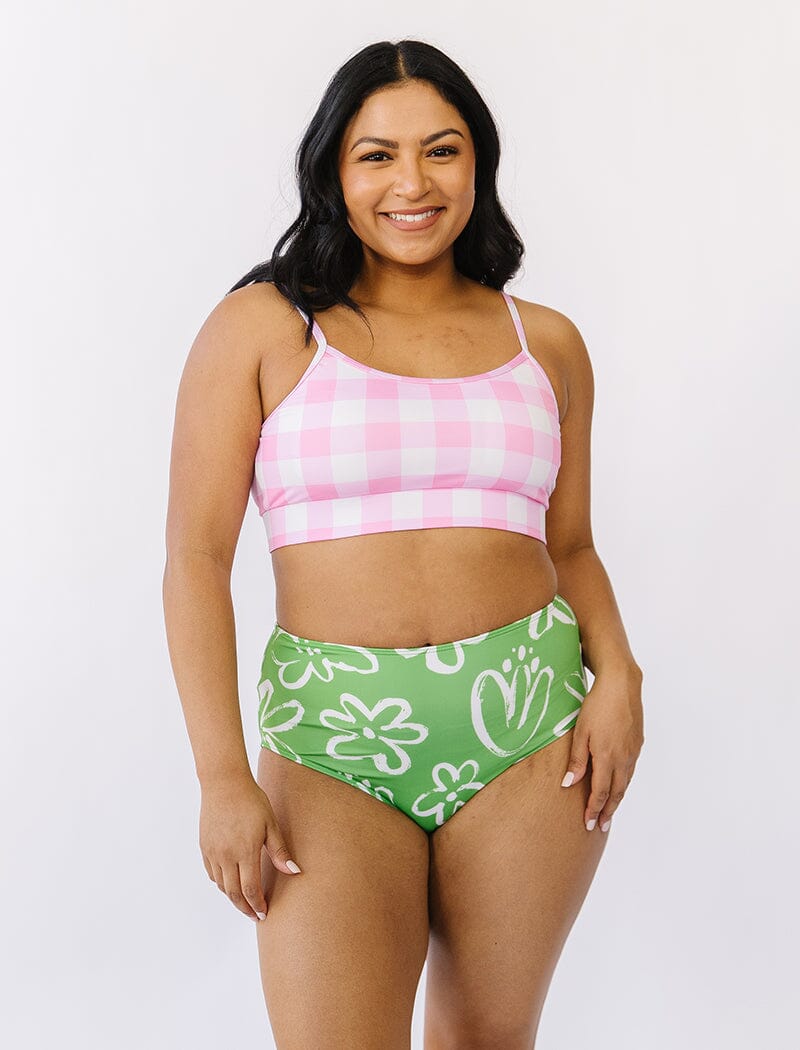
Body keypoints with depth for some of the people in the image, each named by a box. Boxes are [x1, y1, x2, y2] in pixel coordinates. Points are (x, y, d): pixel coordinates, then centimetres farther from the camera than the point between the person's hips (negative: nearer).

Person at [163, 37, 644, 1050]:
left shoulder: (545, 343, 10)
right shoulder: (261, 328, 1)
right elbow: (196, 557, -3)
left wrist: (617, 671, -4)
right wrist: (222, 775, -11)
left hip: (530, 727, 3)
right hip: (332, 736, -2)